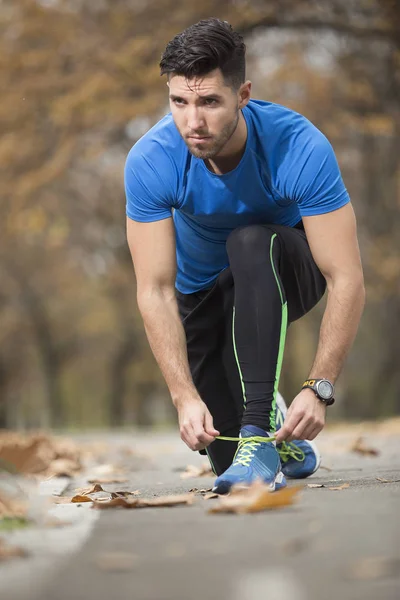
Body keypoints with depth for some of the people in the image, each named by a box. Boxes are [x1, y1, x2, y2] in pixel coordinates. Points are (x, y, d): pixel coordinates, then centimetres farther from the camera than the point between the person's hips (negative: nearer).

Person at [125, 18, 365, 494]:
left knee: (251, 243, -38)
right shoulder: (150, 161, -28)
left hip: (284, 272, -2)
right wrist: (185, 397, -38)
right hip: (204, 290, 2)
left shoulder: (300, 147, -33)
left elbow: (346, 279, -33)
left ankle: (260, 431, -33)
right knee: (225, 457, -10)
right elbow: (156, 290, -27)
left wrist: (318, 388, -42)